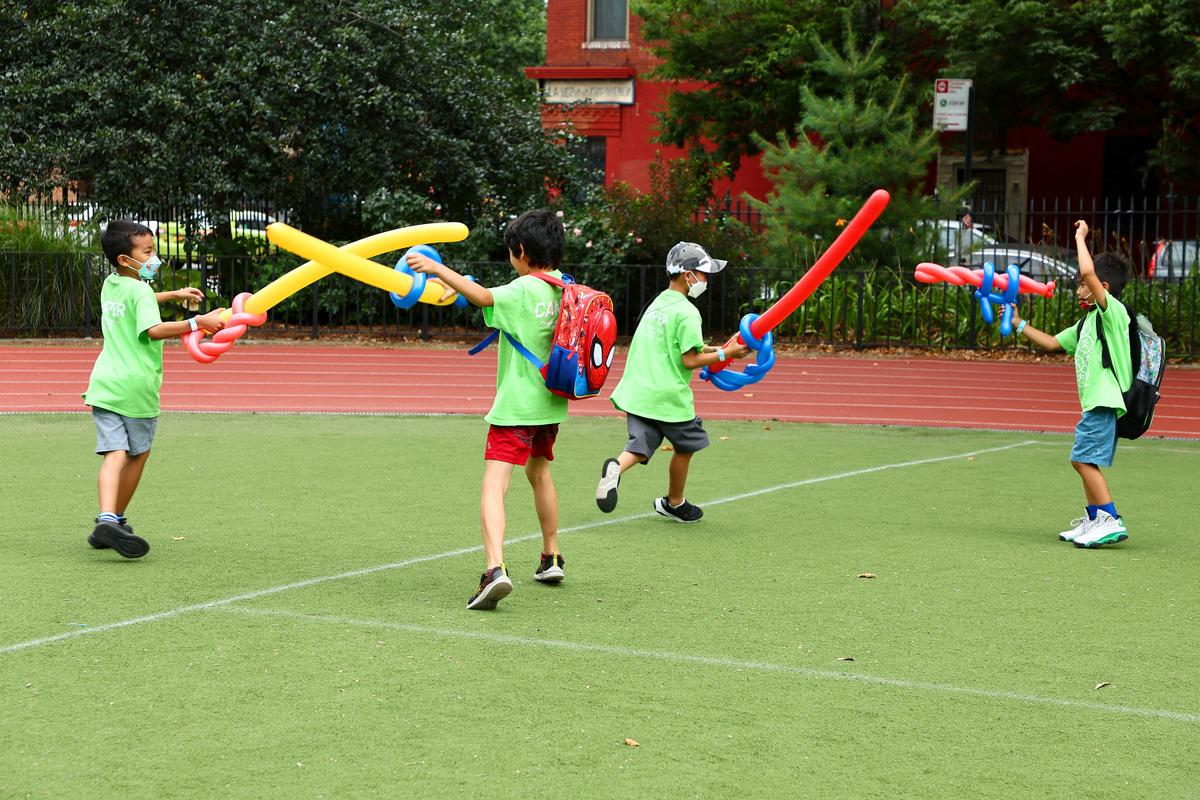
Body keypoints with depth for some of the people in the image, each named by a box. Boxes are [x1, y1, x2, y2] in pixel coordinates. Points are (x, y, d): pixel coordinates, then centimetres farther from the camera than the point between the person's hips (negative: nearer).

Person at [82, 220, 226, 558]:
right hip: (137, 387, -6)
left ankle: (107, 520, -26)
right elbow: (153, 329, -26)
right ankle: (117, 519, 20)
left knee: (114, 454, -6)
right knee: (138, 454, 13)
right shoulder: (140, 290, -9)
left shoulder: (110, 286, 17)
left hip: (105, 385, 6)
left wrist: (174, 295, 44)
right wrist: (198, 323, -33)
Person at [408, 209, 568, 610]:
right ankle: (551, 559, 40)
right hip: (550, 403, 8)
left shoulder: (524, 291, -15)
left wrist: (439, 269, -34)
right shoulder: (564, 288, 6)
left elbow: (484, 296, -33)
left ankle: (495, 568, -35)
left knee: (494, 484, -16)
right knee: (539, 472, 28)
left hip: (515, 405, -8)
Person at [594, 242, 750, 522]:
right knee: (684, 447, 15)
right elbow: (689, 360, -15)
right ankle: (674, 504, 29)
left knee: (641, 446, -1)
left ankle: (616, 467, -33)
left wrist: (713, 349, 20)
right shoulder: (686, 312, -12)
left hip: (637, 392, 7)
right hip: (668, 396, -7)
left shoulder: (657, 303, 15)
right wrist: (725, 354, -7)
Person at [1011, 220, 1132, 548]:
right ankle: (1093, 520, 25)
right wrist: (1019, 324, 27)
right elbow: (1052, 342, 30)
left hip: (1106, 400, -10)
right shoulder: (1087, 322, 21)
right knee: (1086, 460, 16)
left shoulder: (1113, 311, -8)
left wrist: (1080, 237, -12)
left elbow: (1089, 271, -24)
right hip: (1095, 401, 10)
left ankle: (1111, 521, -16)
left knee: (1084, 458, -15)